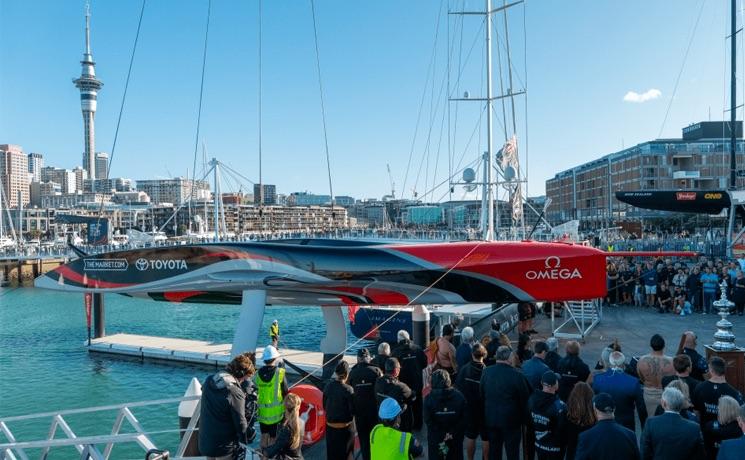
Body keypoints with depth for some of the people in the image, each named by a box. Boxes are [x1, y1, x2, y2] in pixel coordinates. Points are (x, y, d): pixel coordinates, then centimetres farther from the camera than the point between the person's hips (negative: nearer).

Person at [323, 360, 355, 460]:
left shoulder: (328, 386, -8)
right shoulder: (348, 390, -21)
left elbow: (324, 406, 2)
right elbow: (353, 410, -15)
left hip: (330, 425, 4)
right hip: (345, 426, -4)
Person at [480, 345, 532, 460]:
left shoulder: (486, 372, -8)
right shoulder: (517, 375, -21)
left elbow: (481, 394, 2)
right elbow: (525, 398, -12)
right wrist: (524, 419, 3)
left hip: (491, 418, 4)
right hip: (511, 420, -4)